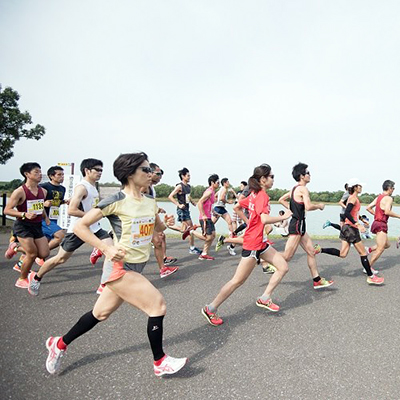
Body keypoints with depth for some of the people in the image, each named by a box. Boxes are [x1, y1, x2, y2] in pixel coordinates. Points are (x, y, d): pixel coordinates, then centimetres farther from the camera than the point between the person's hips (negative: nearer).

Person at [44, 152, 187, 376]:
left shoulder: (151, 203, 5)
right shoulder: (116, 202, -15)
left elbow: (157, 227, 21)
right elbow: (80, 226, -11)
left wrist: (167, 223, -2)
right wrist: (107, 248, -20)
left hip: (137, 267, 8)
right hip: (120, 267, -8)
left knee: (101, 313, 18)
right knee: (158, 305, -10)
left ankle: (59, 344, 40)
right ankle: (160, 362, 10)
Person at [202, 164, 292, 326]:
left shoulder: (254, 194, 10)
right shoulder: (262, 196, -16)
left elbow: (237, 207, 19)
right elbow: (265, 219, -28)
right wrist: (283, 217, -14)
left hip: (260, 242, 10)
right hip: (253, 244, -10)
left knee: (283, 267, 9)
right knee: (238, 281, -2)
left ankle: (264, 299, 17)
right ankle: (210, 309, 9)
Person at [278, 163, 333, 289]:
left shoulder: (295, 189, 13)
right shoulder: (303, 189, -14)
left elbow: (281, 200, 20)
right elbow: (308, 207, -26)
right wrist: (319, 206, -6)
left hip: (298, 224, 10)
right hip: (297, 224, -10)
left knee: (311, 252, 14)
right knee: (287, 257, -8)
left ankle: (317, 280, 21)